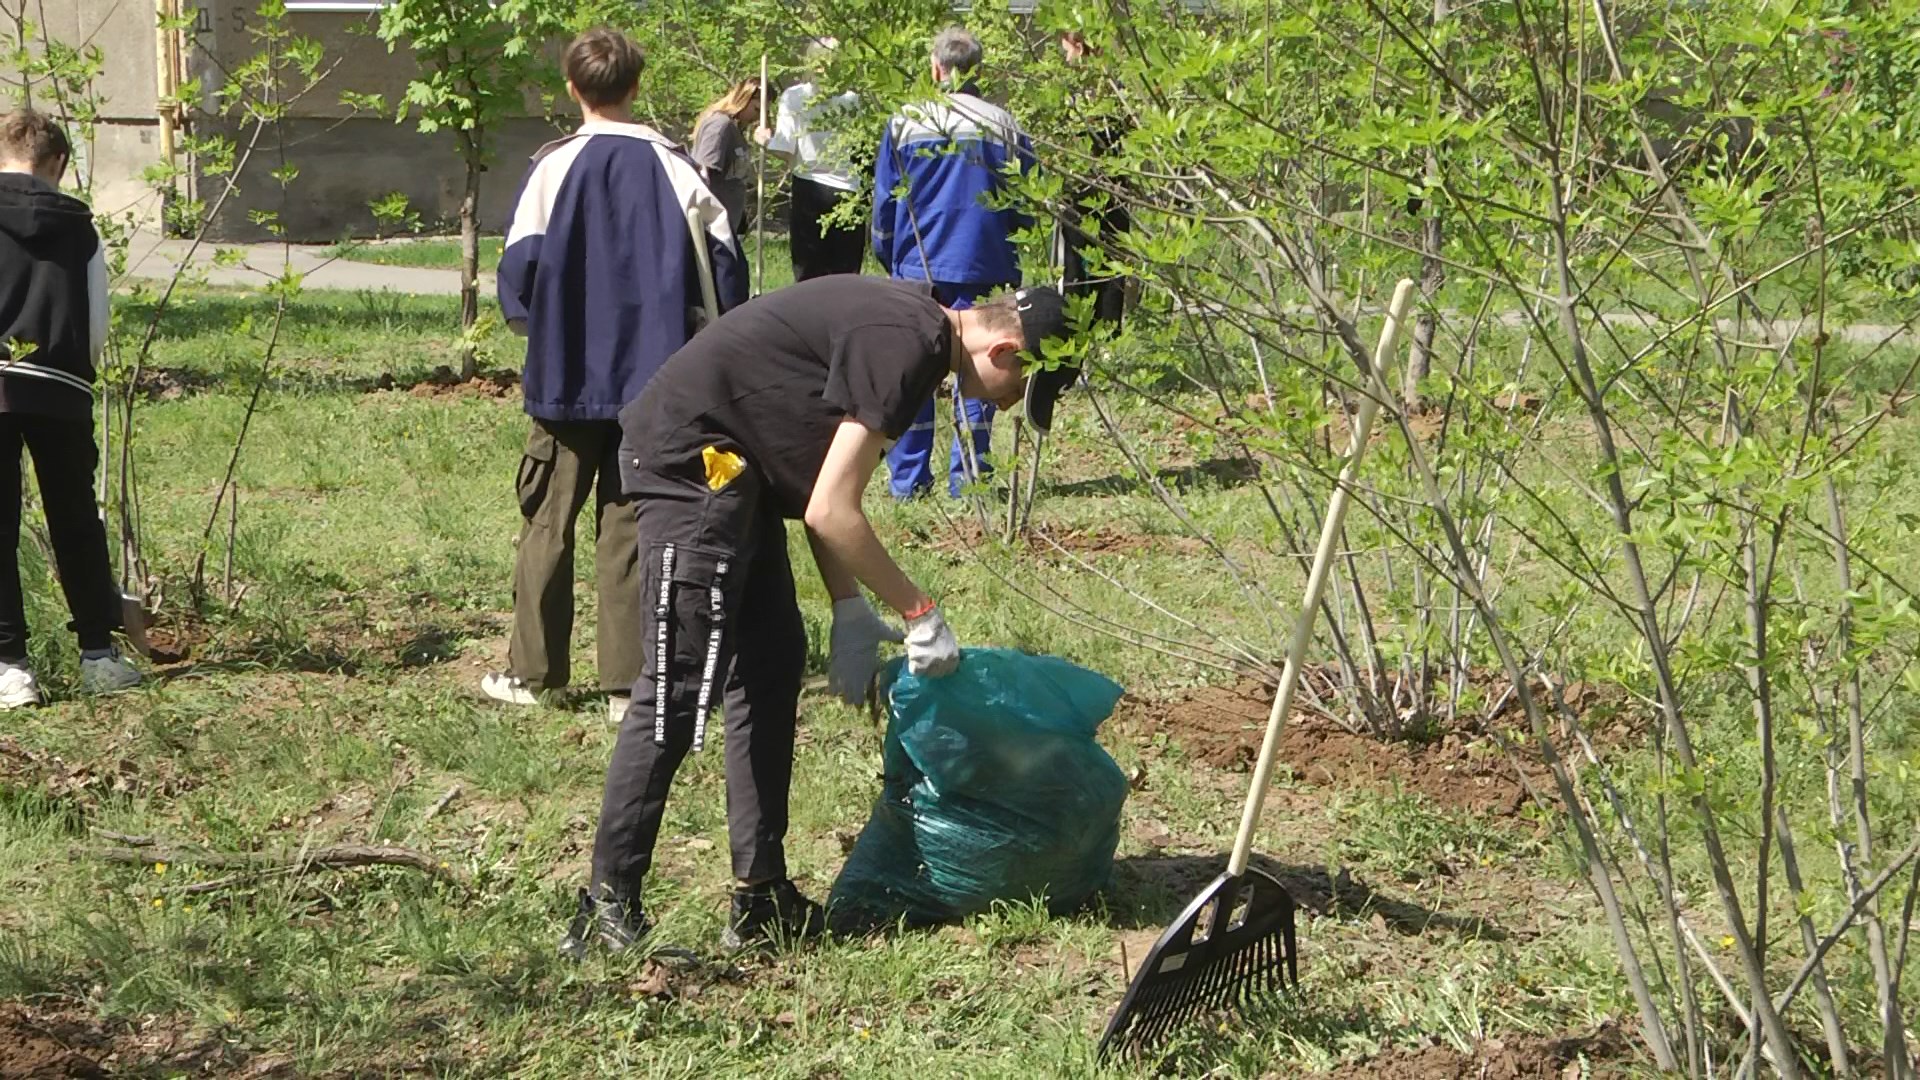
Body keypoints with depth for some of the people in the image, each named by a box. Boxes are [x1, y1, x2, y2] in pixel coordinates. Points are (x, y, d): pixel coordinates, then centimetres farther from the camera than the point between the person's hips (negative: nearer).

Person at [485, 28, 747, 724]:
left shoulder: (555, 166, -8)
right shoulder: (673, 167, -3)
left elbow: (520, 267, -7)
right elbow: (722, 263, -2)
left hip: (568, 377, -1)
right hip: (655, 374, 1)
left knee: (548, 521, 10)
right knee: (630, 525, 6)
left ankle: (531, 671, 14)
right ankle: (627, 683, 4)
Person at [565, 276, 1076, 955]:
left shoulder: (911, 323, 12)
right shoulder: (906, 346, -19)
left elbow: (818, 484, 15)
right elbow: (830, 513, -20)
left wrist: (850, 611, 10)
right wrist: (919, 614, -10)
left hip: (729, 465, 11)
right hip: (690, 458, -11)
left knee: (772, 664, 11)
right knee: (679, 689, -11)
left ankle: (761, 899, 13)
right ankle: (607, 912, -8)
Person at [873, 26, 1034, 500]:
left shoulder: (904, 124, -1)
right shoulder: (1005, 127, 0)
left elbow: (884, 204, 4)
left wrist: (889, 258, 18)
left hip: (917, 266, 0)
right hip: (984, 267, 0)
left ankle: (907, 478, 7)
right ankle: (967, 475, 4)